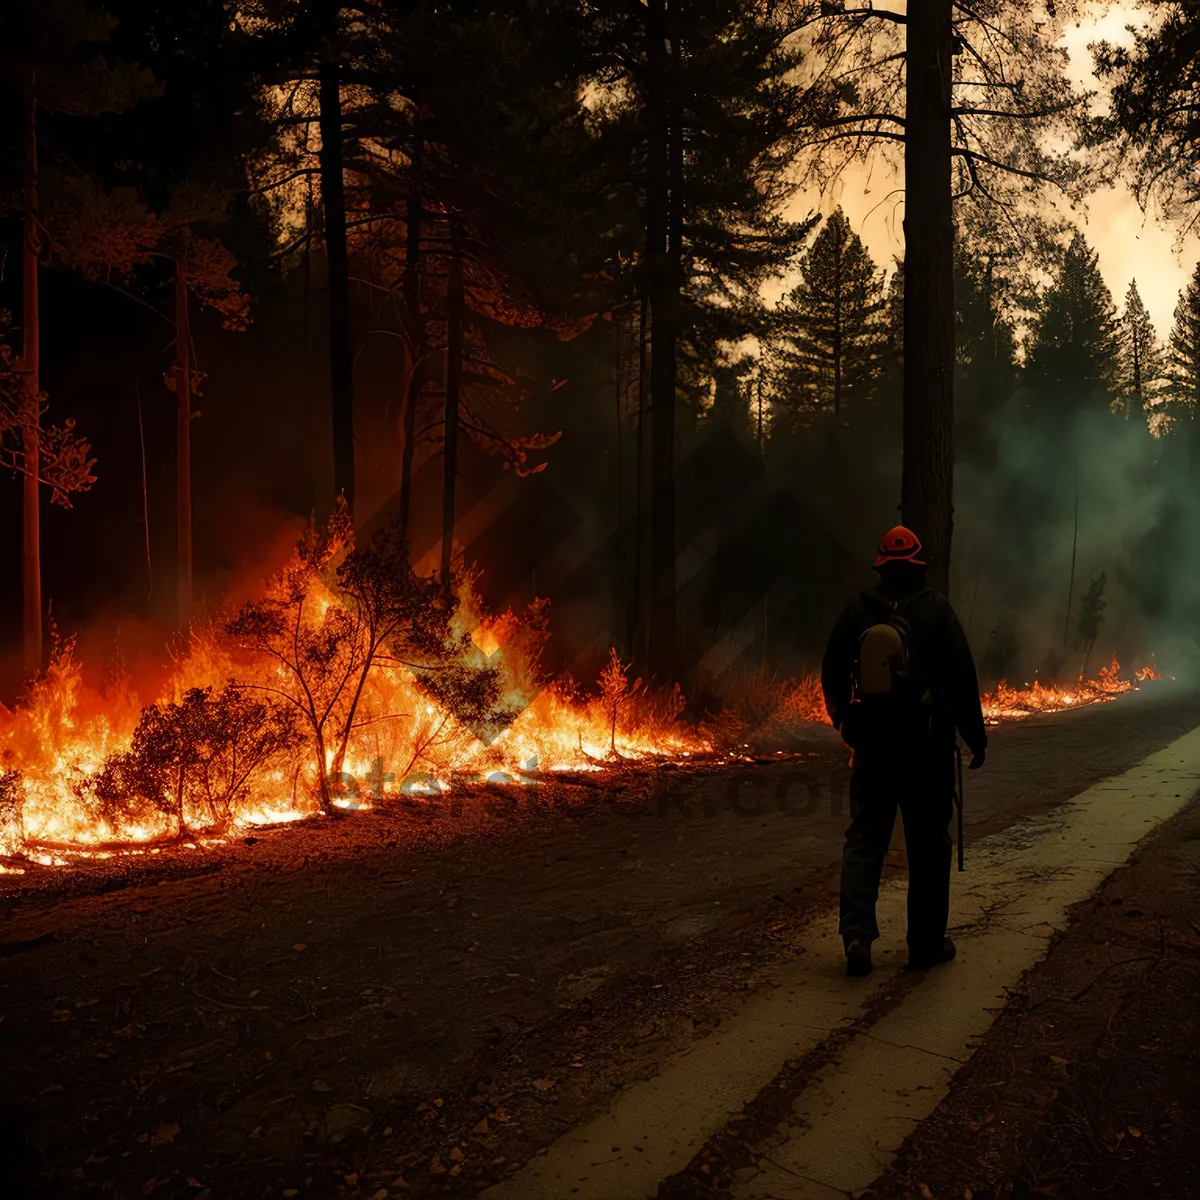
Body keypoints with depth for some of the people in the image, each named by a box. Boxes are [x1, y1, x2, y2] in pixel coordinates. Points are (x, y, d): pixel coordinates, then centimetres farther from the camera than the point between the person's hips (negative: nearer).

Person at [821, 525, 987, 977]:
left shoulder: (856, 610, 1)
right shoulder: (935, 608, -6)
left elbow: (832, 676, 8)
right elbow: (961, 677, -8)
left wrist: (845, 723, 24)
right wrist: (975, 736, 1)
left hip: (872, 745, 2)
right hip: (927, 747, -2)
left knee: (864, 839, 9)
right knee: (928, 846, 9)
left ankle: (857, 933, -3)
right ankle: (927, 944, 18)